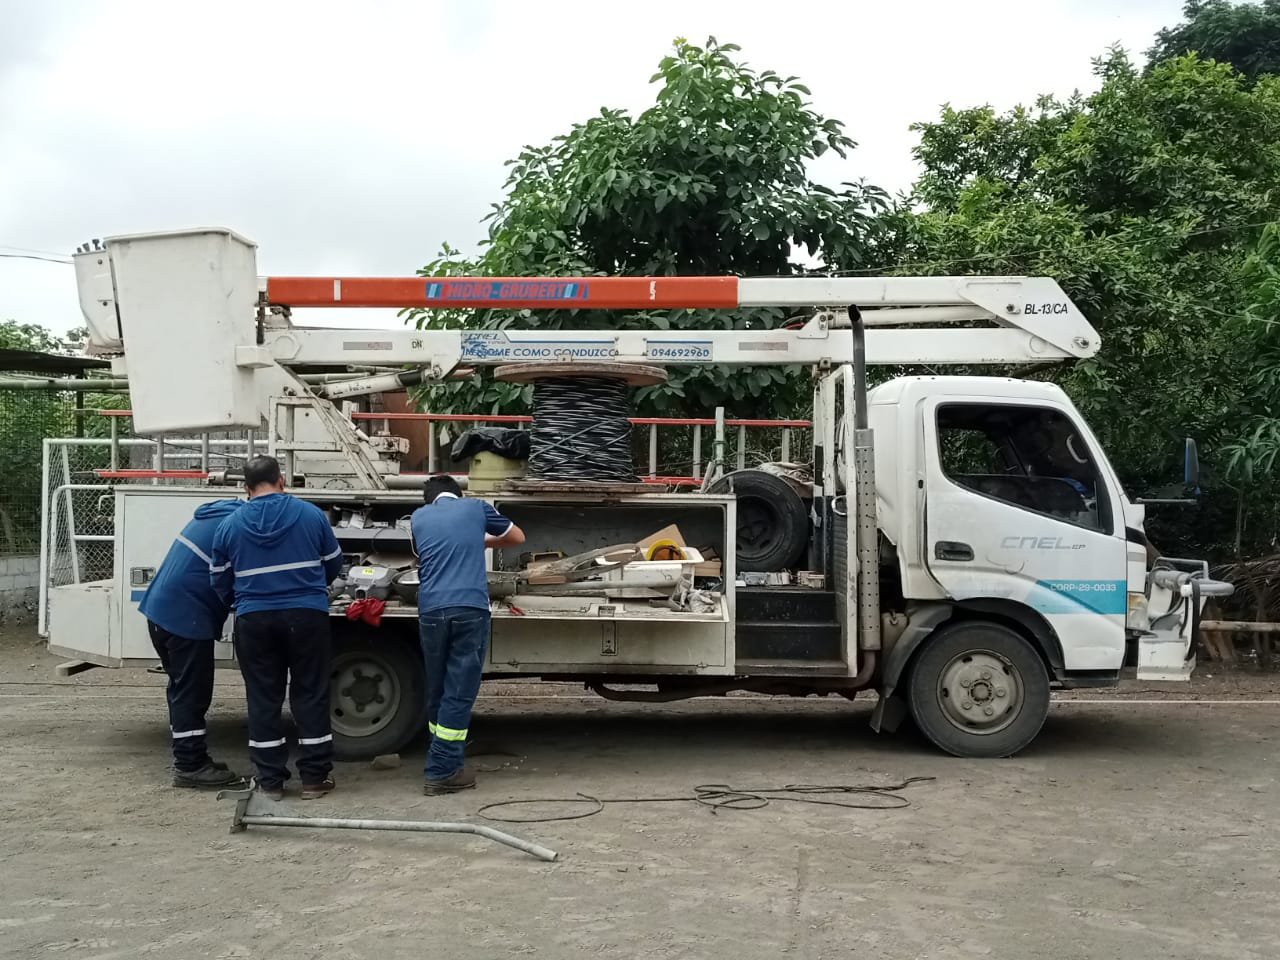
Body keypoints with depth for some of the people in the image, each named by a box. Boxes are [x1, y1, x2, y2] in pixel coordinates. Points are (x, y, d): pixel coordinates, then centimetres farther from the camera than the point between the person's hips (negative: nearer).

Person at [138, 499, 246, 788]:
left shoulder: (220, 512, 13)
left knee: (183, 689, 17)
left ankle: (189, 757, 25)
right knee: (192, 692, -3)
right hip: (185, 616, -10)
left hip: (163, 609, 10)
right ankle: (190, 766, 3)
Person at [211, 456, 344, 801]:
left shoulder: (230, 525, 3)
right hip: (306, 615, -1)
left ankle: (270, 780, 12)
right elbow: (334, 564, 10)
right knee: (310, 694, 6)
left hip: (254, 620, 1)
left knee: (263, 698, 8)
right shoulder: (311, 514, 0)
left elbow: (221, 581, 10)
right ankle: (314, 777, 9)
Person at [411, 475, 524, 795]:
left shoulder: (418, 517, 20)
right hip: (470, 608, -2)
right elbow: (517, 536, 29)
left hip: (431, 610, 3)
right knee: (459, 692, -1)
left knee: (437, 691, 15)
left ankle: (445, 760, 22)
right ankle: (440, 772, -2)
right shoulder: (475, 507, 15)